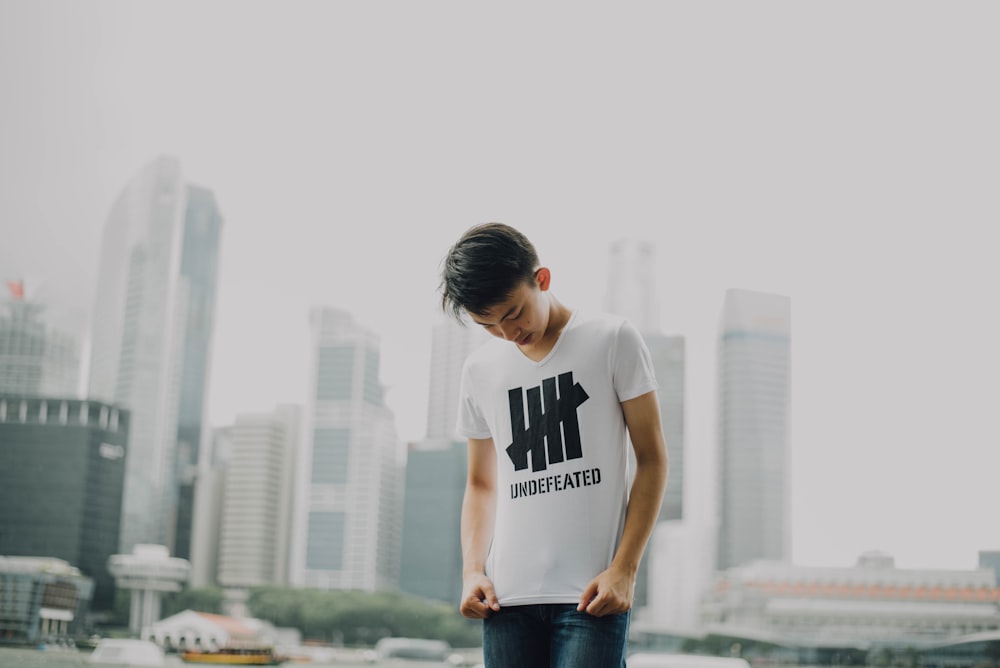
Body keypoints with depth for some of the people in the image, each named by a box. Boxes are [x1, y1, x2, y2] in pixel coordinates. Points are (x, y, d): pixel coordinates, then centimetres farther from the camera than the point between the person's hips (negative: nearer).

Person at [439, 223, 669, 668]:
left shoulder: (612, 341, 1)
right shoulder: (480, 370, 12)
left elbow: (652, 458, 0)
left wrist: (624, 568, -8)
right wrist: (472, 569, 3)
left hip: (591, 593, -4)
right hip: (507, 597, 4)